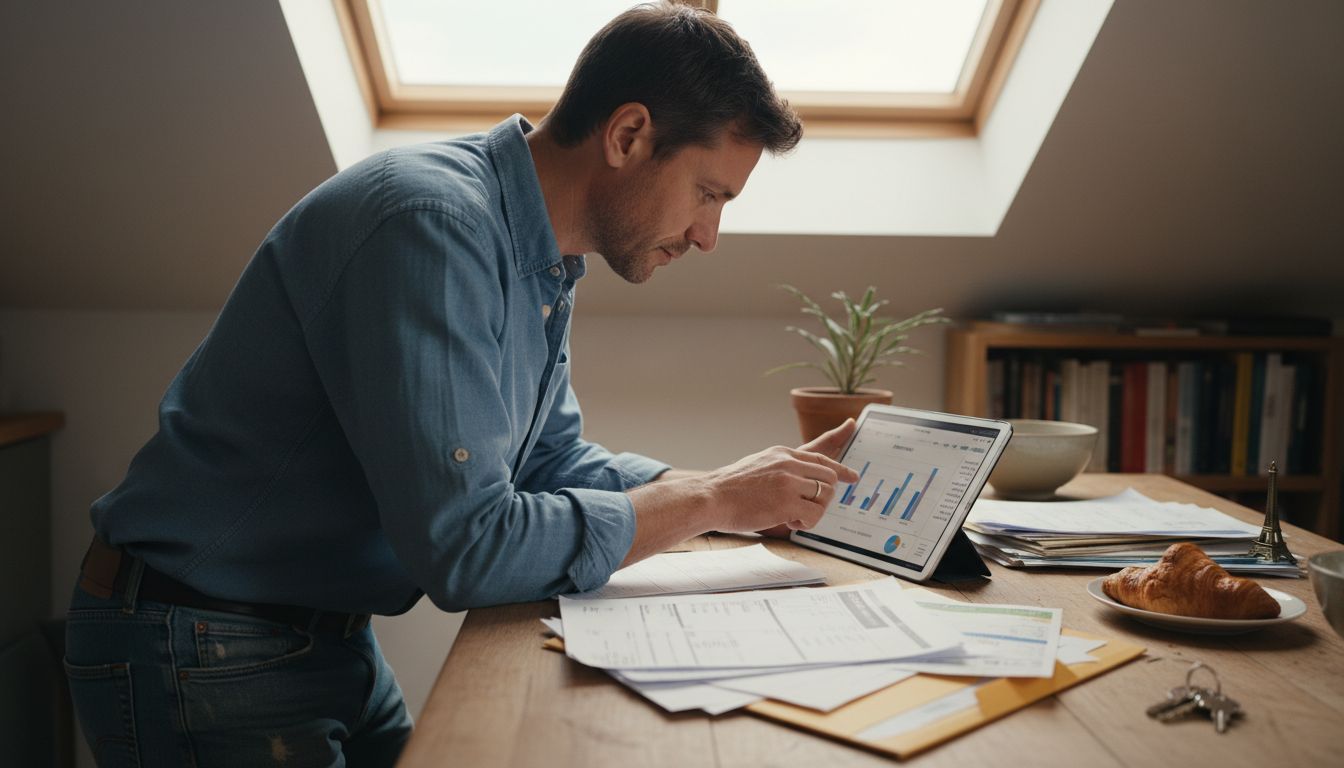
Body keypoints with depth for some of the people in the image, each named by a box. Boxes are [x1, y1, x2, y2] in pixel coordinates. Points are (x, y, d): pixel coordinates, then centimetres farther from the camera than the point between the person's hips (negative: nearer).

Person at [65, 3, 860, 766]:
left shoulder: (544, 262, 2)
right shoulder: (435, 223, -27)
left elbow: (553, 466, 9)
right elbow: (467, 550, -31)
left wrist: (759, 487, -2)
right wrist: (711, 501, -19)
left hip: (335, 639, 8)